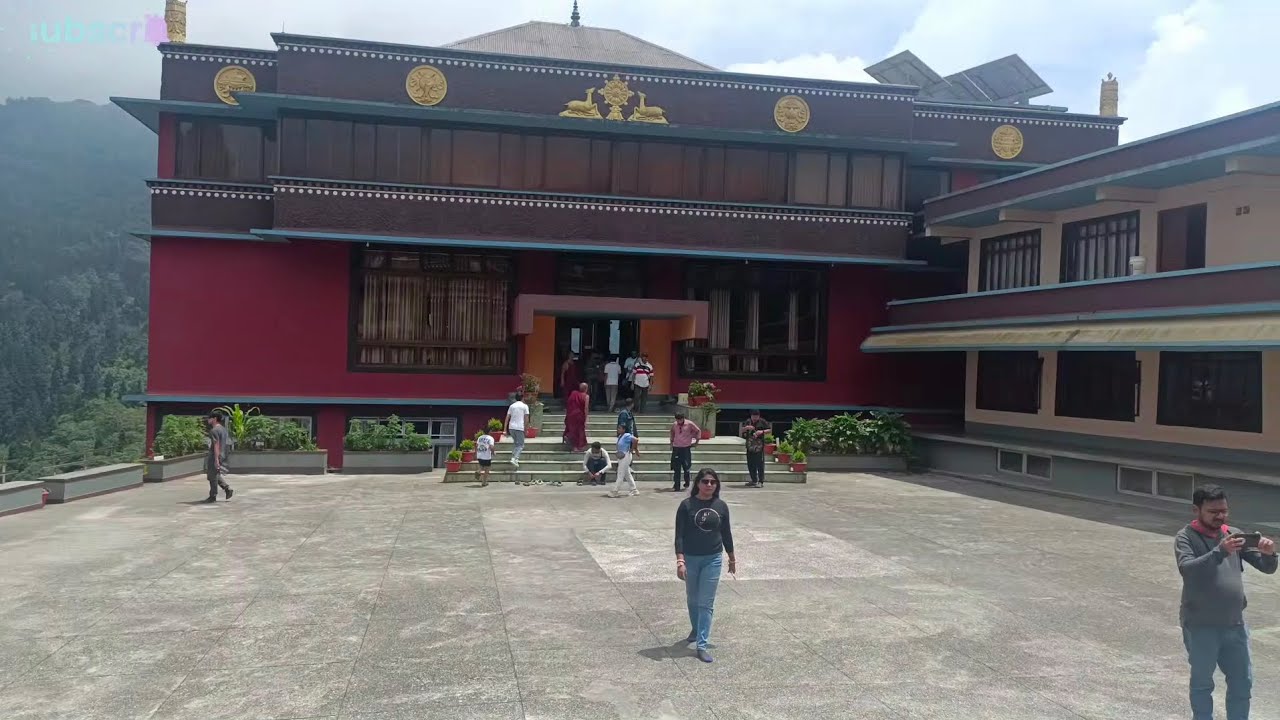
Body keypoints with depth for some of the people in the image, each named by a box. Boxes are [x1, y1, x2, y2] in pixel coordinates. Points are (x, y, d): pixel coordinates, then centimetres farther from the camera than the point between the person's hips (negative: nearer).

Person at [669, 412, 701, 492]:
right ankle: (676, 486, 2)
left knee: (686, 467, 0)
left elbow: (698, 430, 8)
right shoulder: (674, 425, 3)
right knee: (676, 469, -1)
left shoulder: (689, 424, -5)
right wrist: (672, 441, 17)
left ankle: (687, 484, 23)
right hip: (676, 448, 2)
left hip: (686, 448, -2)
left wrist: (696, 441, 7)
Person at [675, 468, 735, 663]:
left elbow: (726, 533, 9)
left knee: (706, 603, -1)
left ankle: (702, 645, 3)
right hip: (691, 559, -1)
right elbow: (679, 535, -10)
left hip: (713, 560, 1)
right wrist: (680, 561, -18)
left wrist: (732, 559, 16)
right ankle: (695, 630, 42)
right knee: (692, 600, 16)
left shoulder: (721, 506, -1)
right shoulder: (687, 505, -9)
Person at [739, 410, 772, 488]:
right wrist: (746, 427, -8)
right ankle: (754, 480, 21)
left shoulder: (762, 422, 1)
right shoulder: (748, 422, 12)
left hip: (759, 446, -5)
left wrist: (762, 431, -15)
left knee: (760, 464, -8)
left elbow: (770, 429, 2)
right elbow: (742, 430, 12)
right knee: (750, 464, 9)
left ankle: (761, 481, -6)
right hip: (750, 446, 5)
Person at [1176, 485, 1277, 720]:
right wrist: (1220, 551, -39)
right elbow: (1187, 569, -26)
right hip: (1201, 626, -5)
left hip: (1235, 624, 5)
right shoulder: (1186, 537, -9)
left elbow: (1267, 568, 4)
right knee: (1202, 683, 10)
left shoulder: (1234, 535, 5)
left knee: (1243, 682, 15)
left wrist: (1268, 553, -19)